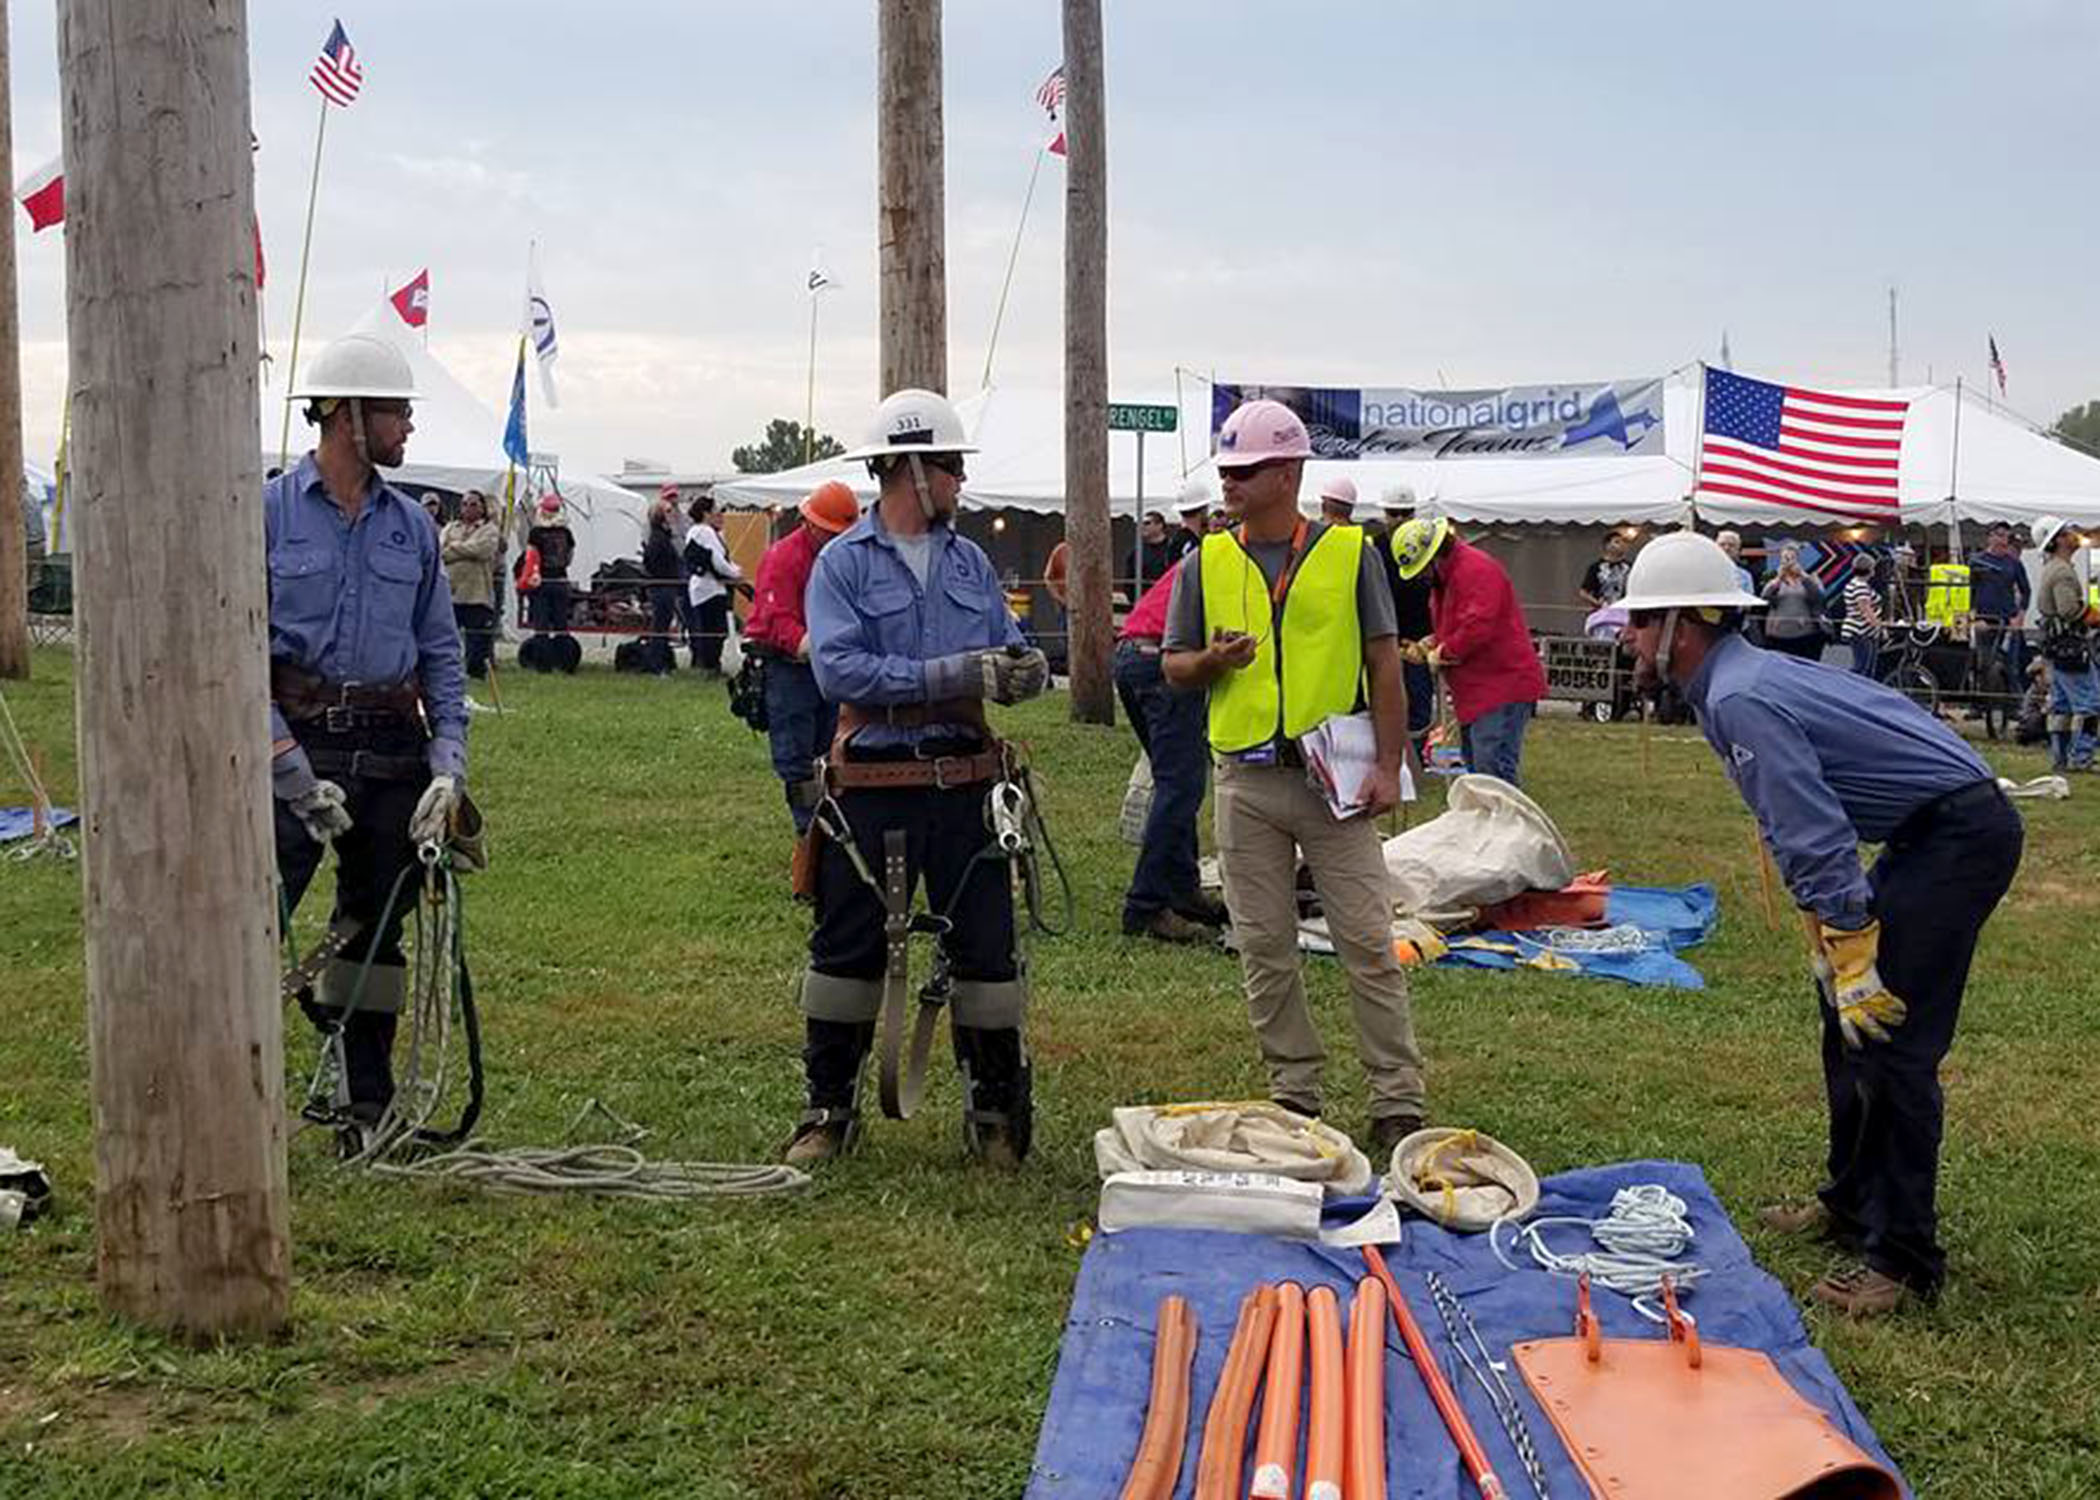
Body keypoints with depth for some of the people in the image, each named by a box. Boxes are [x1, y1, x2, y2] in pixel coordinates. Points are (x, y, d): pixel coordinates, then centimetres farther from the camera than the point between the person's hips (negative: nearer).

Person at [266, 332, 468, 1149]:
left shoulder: (411, 524, 10)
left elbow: (441, 653, 12)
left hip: (393, 749, 5)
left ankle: (365, 1109, 22)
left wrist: (449, 765, -1)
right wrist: (295, 774, -14)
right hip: (298, 743, -4)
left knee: (377, 929, 11)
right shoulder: (268, 512, -4)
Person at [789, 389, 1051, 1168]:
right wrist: (952, 675, -21)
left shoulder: (970, 562, 12)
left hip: (965, 781, 4)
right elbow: (837, 667, -15)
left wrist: (1023, 669, -12)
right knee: (849, 947, 5)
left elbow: (1007, 651, 14)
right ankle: (828, 1108, 18)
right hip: (874, 784, -4)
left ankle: (996, 1110, 16)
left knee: (985, 944, 5)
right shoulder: (843, 562, -3)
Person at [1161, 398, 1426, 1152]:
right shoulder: (1205, 564, 8)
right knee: (1264, 948, 7)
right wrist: (1214, 661, -14)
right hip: (1246, 780, 3)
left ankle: (1399, 1101, 3)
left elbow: (1384, 663, 2)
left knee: (1368, 942, -3)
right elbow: (1173, 666, 10)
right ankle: (1294, 1092, 19)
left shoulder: (1349, 553, 2)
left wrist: (1389, 767, -6)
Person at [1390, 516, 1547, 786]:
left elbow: (1477, 627, -27)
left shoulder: (1476, 570, -17)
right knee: (1475, 766, 12)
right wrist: (1432, 644, 13)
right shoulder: (1442, 576, 18)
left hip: (1502, 687, -11)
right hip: (1475, 692, 11)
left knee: (1493, 770, -17)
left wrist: (1443, 653, -14)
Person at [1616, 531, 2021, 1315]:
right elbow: (1805, 832, 18)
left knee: (1889, 1040, -11)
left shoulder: (1740, 701, -21)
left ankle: (1903, 1259, -4)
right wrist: (1825, 942, 19)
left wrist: (1854, 962, -22)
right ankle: (1852, 1204, 30)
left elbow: (1817, 838, -25)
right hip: (1931, 833, 11)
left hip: (1962, 834, -11)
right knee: (1848, 1023, 17)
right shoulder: (1746, 676, 11)